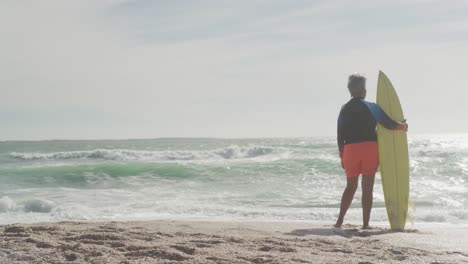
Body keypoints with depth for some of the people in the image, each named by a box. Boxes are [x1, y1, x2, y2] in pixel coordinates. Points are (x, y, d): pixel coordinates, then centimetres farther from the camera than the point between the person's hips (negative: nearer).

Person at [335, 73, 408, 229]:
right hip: (369, 148, -3)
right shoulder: (371, 107, -2)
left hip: (350, 149, 4)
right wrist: (403, 126, 15)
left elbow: (340, 137, 10)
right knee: (367, 188, 2)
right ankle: (365, 224, 3)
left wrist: (342, 157, 16)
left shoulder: (344, 110, 10)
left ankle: (340, 220, 7)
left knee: (351, 186, 16)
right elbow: (389, 124, -5)